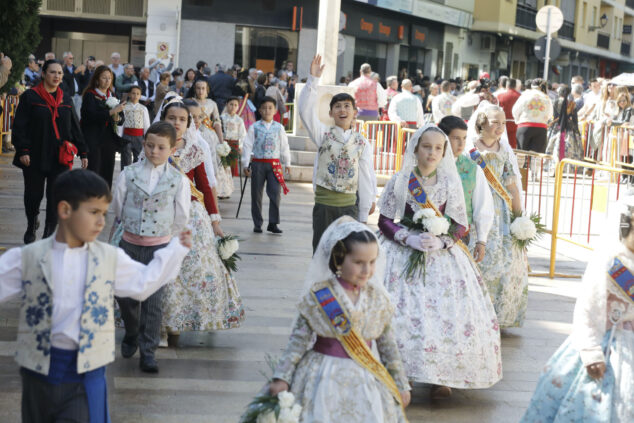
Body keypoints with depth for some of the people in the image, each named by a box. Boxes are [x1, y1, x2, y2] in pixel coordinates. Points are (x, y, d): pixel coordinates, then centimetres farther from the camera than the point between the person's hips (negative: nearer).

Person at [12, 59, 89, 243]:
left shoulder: (66, 99, 12)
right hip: (35, 157, -3)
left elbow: (75, 128, 15)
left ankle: (49, 233, 7)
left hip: (60, 158, 3)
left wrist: (83, 152, 12)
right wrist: (22, 150, -14)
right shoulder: (30, 97, -1)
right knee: (33, 194, 6)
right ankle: (32, 226, 32)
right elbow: (20, 126, -5)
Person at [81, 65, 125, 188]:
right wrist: (112, 112, -22)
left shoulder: (112, 96, 16)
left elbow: (121, 120, 16)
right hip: (93, 141, -5)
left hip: (109, 140, 5)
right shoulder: (90, 95, -1)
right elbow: (92, 116, -16)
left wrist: (118, 118, -7)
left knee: (107, 176, 2)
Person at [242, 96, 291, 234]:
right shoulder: (254, 127, 1)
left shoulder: (279, 128, 6)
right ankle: (257, 224, 15)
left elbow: (284, 147, 12)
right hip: (258, 163, -1)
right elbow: (247, 145, 2)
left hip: (274, 164, 1)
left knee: (275, 193, -7)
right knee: (256, 194, 5)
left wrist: (287, 163, 13)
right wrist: (245, 164, -2)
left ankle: (273, 223, 0)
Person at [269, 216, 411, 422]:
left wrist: (401, 385, 11)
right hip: (324, 381, -3)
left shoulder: (378, 299, 0)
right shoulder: (318, 296, -9)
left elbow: (388, 346, 8)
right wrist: (282, 377, -9)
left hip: (365, 383, 3)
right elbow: (299, 339, -5)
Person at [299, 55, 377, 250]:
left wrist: (364, 214, 4)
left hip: (349, 206, 1)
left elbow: (366, 177, 4)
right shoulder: (323, 135, 1)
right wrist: (313, 80, -20)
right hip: (324, 203, -1)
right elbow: (306, 111, -12)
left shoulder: (362, 143, 2)